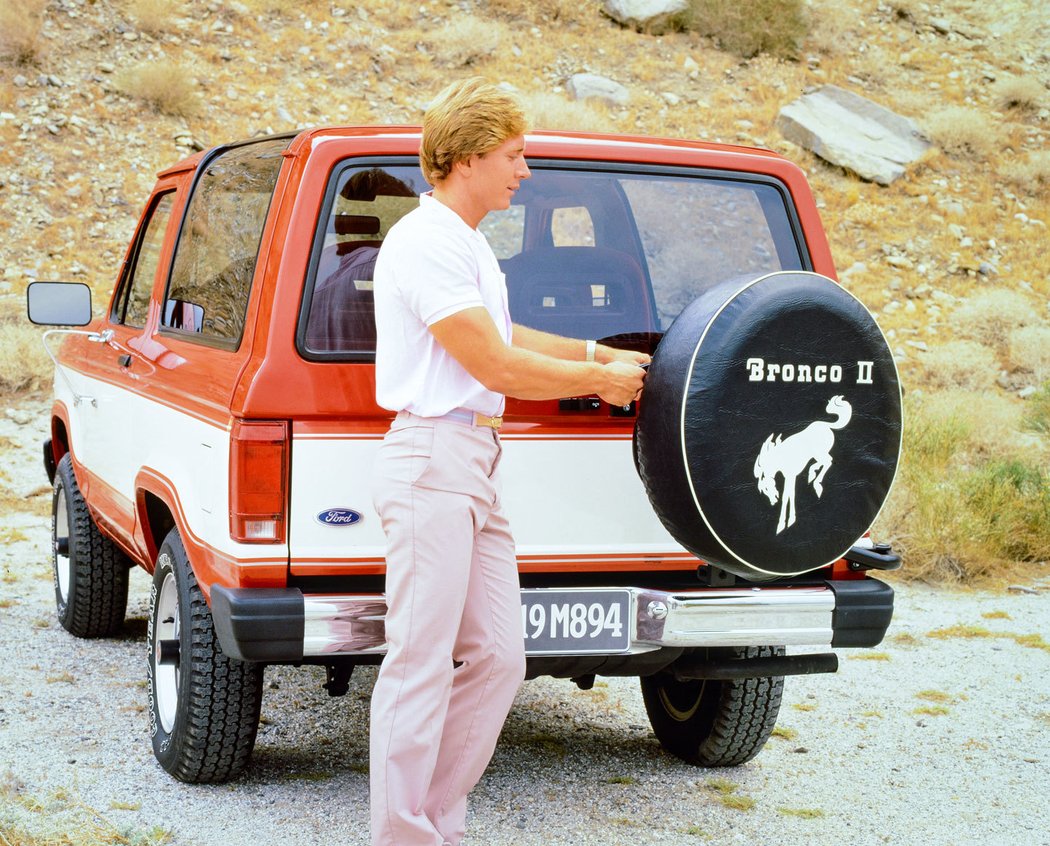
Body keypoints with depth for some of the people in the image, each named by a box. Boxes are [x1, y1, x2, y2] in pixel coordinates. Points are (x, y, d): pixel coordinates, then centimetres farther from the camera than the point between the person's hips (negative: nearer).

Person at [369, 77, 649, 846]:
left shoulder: (466, 244, 20)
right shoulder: (426, 241, -12)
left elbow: (502, 340, 33)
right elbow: (495, 366, -15)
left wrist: (600, 354, 25)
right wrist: (599, 379, -3)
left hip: (475, 468, 10)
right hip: (433, 458, -10)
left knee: (496, 659, 9)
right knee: (422, 663, -7)